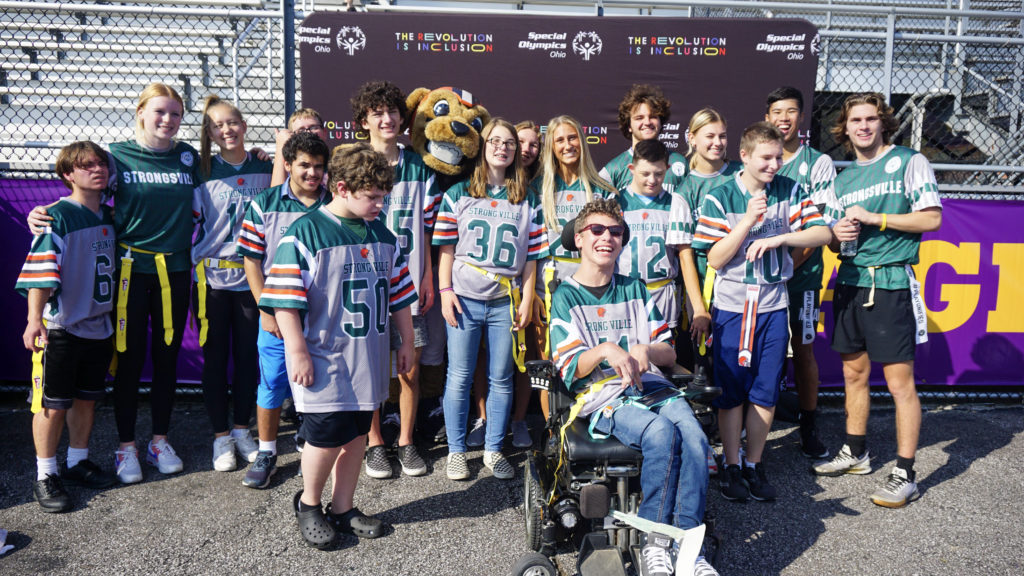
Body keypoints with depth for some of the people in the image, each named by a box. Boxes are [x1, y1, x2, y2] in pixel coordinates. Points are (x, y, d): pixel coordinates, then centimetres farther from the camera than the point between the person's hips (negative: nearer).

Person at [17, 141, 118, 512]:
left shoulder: (108, 216, 9)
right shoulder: (58, 217, -13)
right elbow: (40, 272, -18)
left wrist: (115, 313, 22)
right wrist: (35, 320, -24)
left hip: (99, 325, 7)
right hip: (60, 328, -6)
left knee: (87, 398, 15)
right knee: (53, 403, 2)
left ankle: (78, 463, 30)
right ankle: (45, 476, 15)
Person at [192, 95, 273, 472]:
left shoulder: (264, 169, 6)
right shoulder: (203, 170, 1)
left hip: (251, 276, 1)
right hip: (211, 276, -1)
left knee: (248, 356, 8)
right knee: (215, 358, 5)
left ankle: (242, 429, 25)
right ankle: (221, 436, 18)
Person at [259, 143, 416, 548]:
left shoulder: (383, 235, 10)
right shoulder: (304, 233, -11)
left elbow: (399, 293, 17)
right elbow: (286, 300, -13)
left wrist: (407, 342, 17)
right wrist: (297, 353, -15)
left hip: (369, 359, 6)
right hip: (324, 360, -6)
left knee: (356, 435, 12)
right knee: (327, 434, -4)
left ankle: (343, 509, 28)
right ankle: (308, 503, 22)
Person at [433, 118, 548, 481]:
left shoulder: (527, 200, 11)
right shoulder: (458, 194, 7)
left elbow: (531, 255, 8)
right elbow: (446, 247, 4)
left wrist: (527, 300, 2)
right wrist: (445, 291, -4)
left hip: (505, 302, 1)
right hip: (464, 299, -1)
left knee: (501, 379, 6)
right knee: (459, 378, 1)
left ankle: (493, 450, 20)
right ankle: (456, 451, 15)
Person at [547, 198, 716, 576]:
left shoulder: (634, 290, 21)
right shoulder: (566, 296, 7)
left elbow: (669, 352, 16)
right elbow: (569, 370, -3)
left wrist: (645, 349, -7)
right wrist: (606, 349, -22)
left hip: (650, 385, 4)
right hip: (601, 397, -4)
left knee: (695, 437, -25)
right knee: (662, 433, -31)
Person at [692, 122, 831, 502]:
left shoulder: (790, 192, 3)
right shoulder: (720, 198, -5)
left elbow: (823, 233, -4)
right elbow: (715, 259, -9)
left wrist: (779, 238, -17)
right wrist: (749, 219, -18)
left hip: (774, 306, 2)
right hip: (731, 306, -2)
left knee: (766, 393, 6)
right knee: (730, 392, 4)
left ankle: (754, 465, 22)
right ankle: (731, 467, 18)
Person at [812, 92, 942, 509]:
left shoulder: (909, 161, 1)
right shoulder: (843, 178, 17)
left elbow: (932, 218, -8)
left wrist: (874, 218, -13)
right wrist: (837, 233, -3)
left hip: (891, 282, -6)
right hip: (850, 280, 6)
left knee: (899, 380, -5)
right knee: (854, 373, 14)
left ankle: (904, 474, 3)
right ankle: (856, 453, 28)